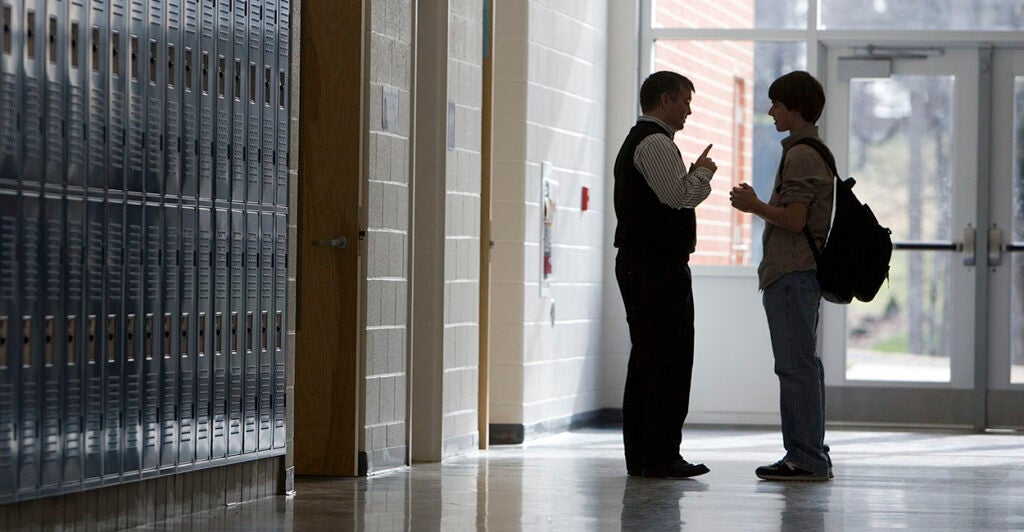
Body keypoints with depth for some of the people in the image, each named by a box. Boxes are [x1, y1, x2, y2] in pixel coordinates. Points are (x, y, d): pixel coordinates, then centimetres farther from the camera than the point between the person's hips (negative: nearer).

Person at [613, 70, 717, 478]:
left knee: (645, 360, 11)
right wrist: (702, 173, -4)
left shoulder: (635, 142, 22)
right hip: (659, 267, -11)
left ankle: (639, 457, 13)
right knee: (670, 362, -9)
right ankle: (661, 456, -10)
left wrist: (695, 174, 14)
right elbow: (678, 196, -21)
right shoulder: (655, 143, -12)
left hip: (635, 263, 11)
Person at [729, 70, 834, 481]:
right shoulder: (816, 151, 20)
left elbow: (794, 219, -20)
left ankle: (806, 458, -10)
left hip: (791, 273, -11)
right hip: (802, 272, 11)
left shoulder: (801, 155, -13)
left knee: (795, 366, -10)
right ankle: (812, 456, 15)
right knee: (804, 365, 12)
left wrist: (754, 206, -7)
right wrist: (758, 206, 17)